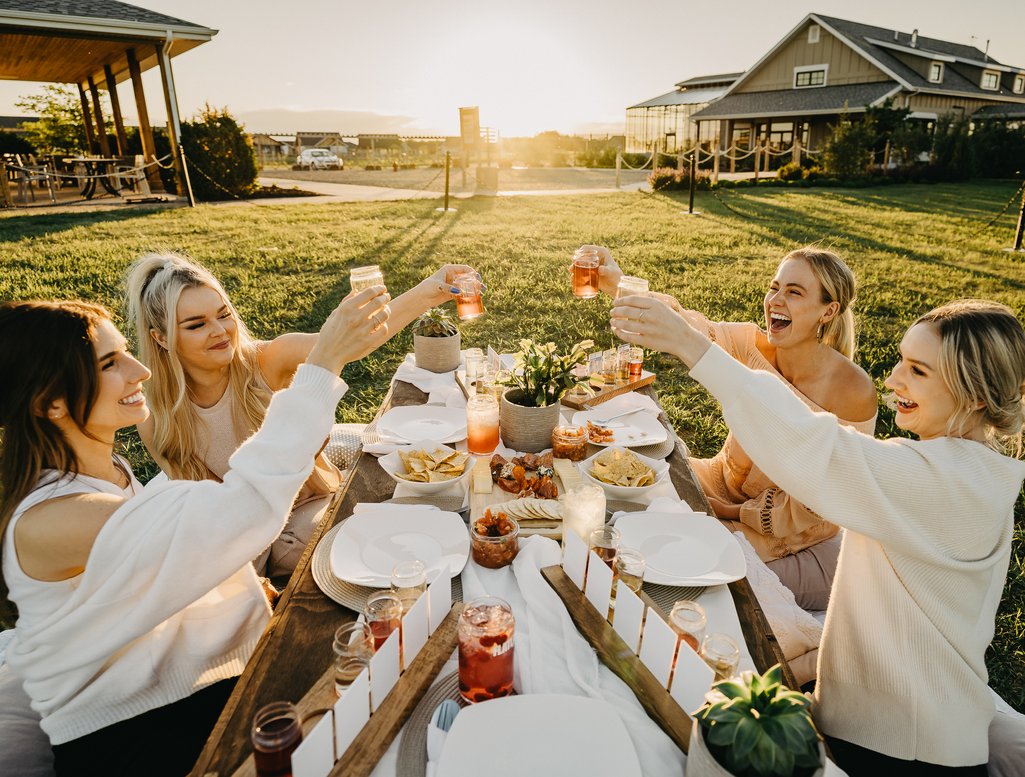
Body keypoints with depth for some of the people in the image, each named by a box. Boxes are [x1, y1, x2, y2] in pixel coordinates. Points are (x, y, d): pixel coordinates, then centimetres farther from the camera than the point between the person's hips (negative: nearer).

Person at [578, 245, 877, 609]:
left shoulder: (853, 391, -23)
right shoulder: (753, 346, -12)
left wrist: (733, 513, -18)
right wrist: (618, 285, -43)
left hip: (798, 541, -4)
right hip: (728, 481, 5)